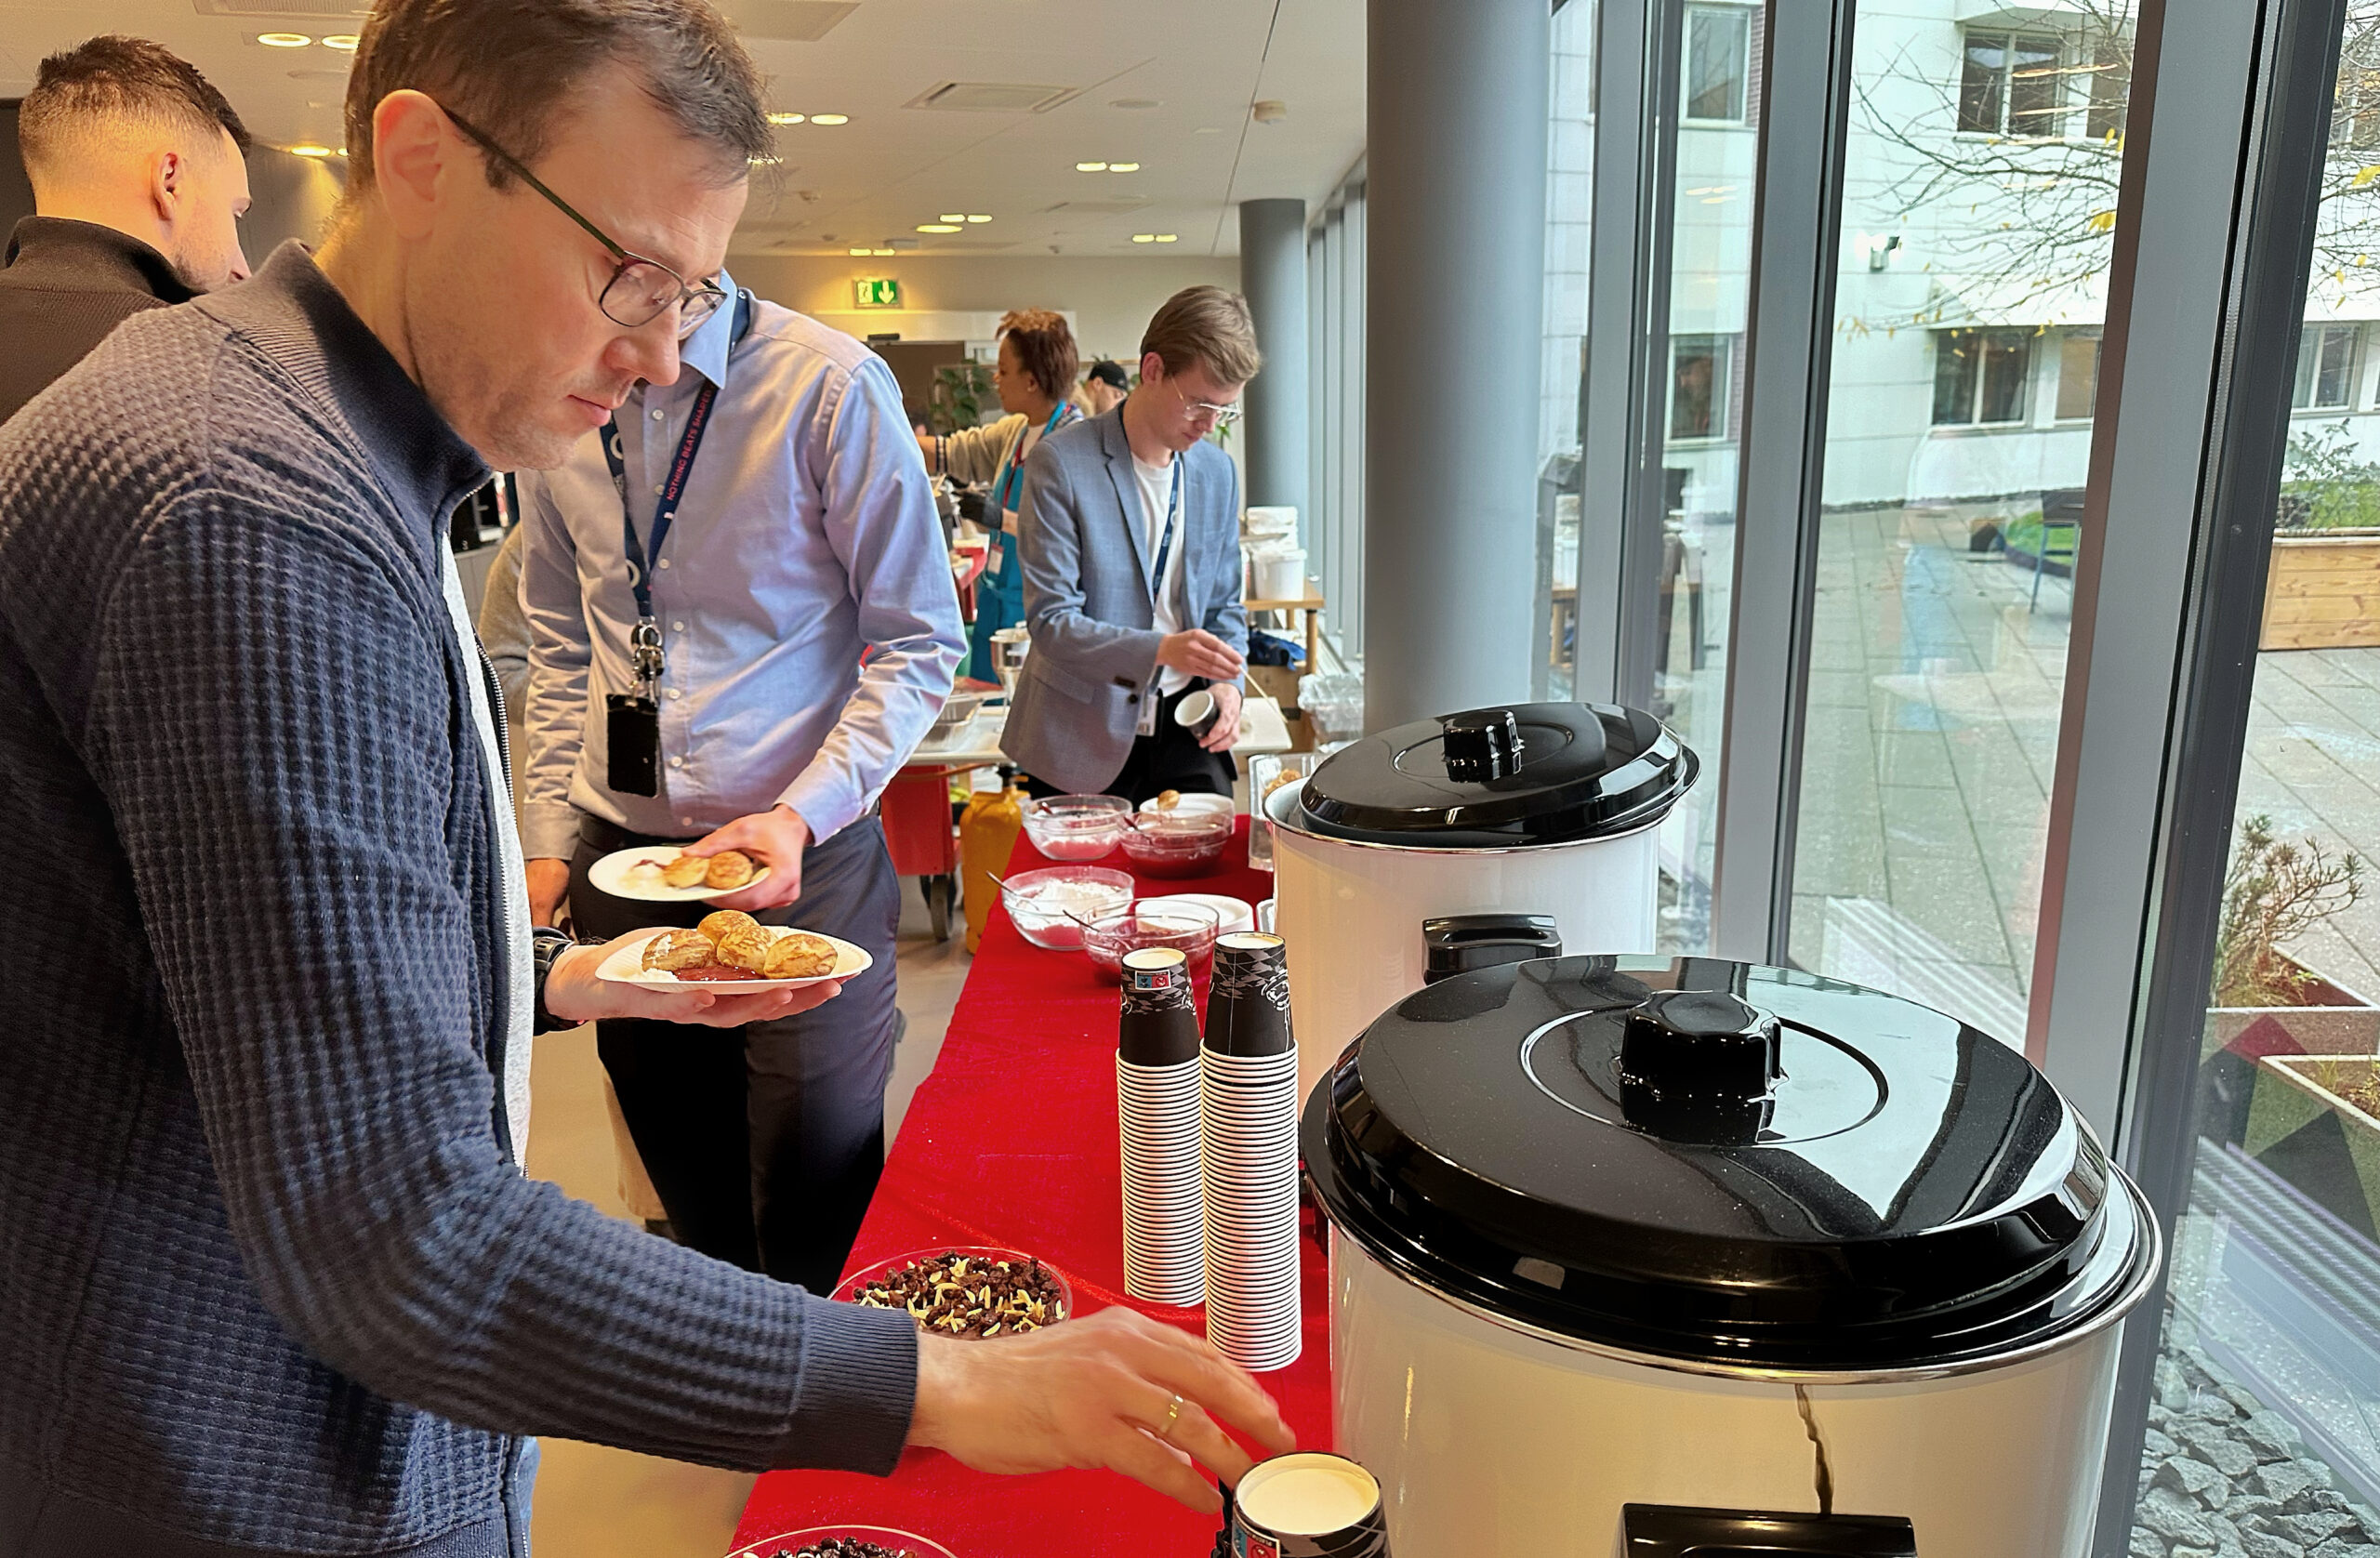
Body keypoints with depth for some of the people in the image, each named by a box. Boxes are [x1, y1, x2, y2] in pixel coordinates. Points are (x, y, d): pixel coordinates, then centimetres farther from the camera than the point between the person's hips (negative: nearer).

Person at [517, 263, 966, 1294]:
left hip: (807, 860, -4)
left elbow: (922, 646, -8)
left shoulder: (832, 387, -11)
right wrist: (549, 840, 10)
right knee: (696, 1212, 18)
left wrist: (802, 817, -18)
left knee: (815, 1232, 5)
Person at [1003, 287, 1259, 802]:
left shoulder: (1218, 471, 8)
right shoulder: (1061, 463, -11)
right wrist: (1160, 649, -30)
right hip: (1082, 740, -4)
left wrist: (1225, 683, -5)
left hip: (1185, 733, 5)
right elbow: (1050, 621, -16)